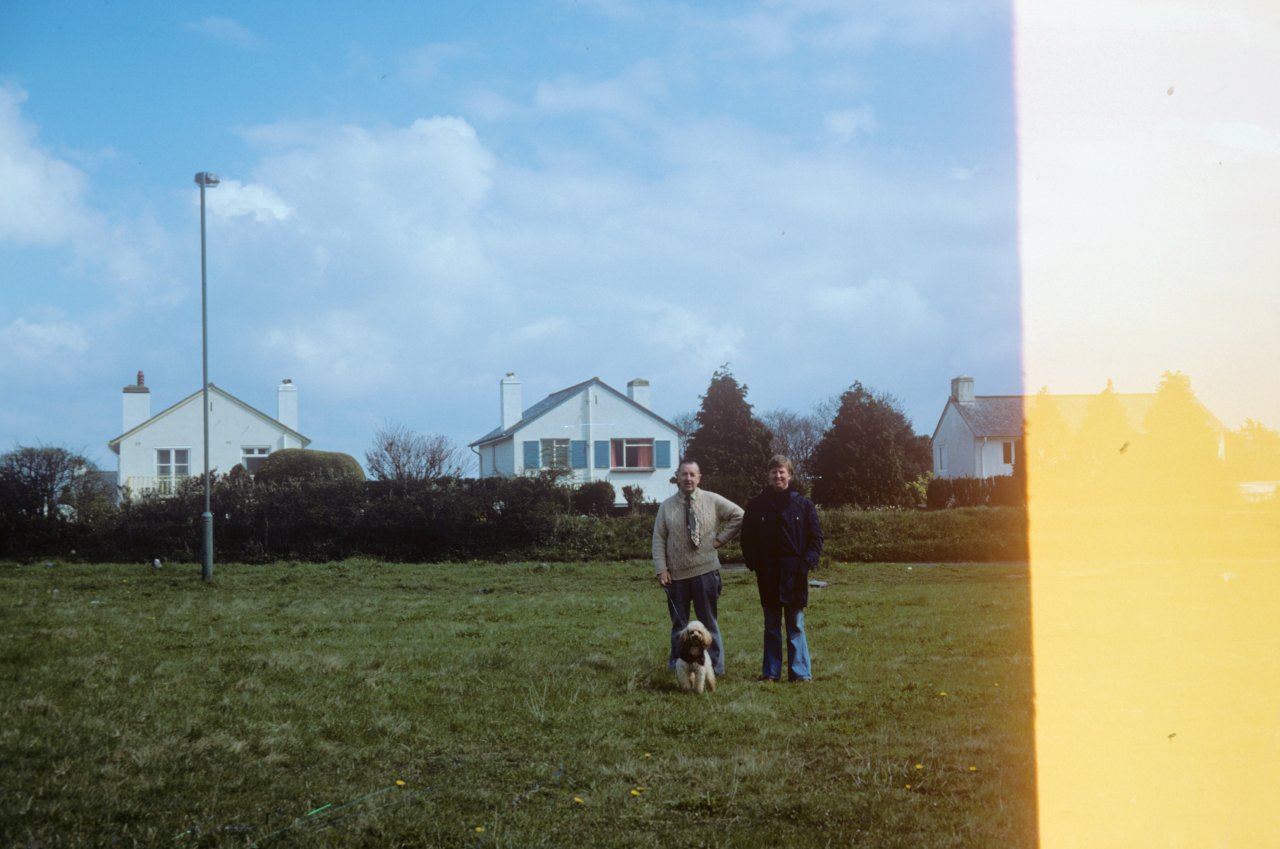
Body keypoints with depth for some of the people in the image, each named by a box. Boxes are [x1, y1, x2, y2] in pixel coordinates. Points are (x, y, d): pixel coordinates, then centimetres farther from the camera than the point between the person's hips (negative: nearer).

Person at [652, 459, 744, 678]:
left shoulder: (712, 501, -1)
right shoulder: (666, 507, 1)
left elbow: (738, 515, 6)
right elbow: (659, 540, 1)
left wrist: (721, 538, -1)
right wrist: (661, 569, -6)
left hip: (705, 571, -1)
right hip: (676, 574, 1)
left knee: (709, 621, 5)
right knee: (679, 622, 11)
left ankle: (715, 667, 11)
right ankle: (676, 665, 20)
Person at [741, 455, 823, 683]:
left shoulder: (803, 504, 1)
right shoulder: (757, 505, 3)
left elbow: (816, 537, 2)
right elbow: (747, 538, 6)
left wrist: (808, 562, -10)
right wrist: (754, 563, -6)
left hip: (794, 573, -1)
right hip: (768, 574, 1)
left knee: (796, 626, 4)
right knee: (771, 626, 9)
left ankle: (800, 672, 7)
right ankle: (770, 672, 14)